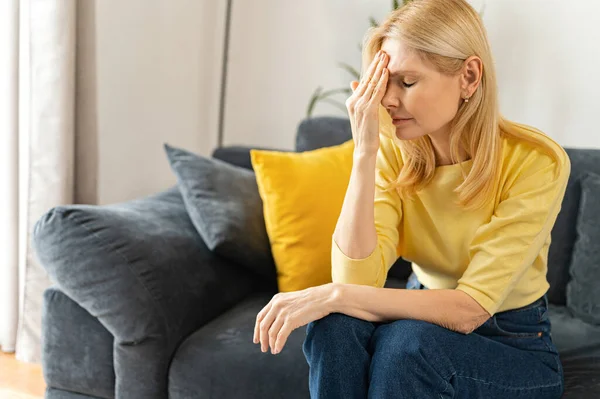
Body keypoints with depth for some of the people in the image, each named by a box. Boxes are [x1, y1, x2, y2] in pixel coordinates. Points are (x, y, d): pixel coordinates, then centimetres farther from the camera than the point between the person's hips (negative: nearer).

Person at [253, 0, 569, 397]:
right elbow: (358, 279, -23)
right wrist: (365, 153, -28)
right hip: (428, 318, 3)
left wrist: (334, 295, -33)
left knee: (407, 342, -33)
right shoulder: (395, 151, -11)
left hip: (515, 347, -3)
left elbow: (469, 309, -27)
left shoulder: (536, 162, -22)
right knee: (338, 326, -27)